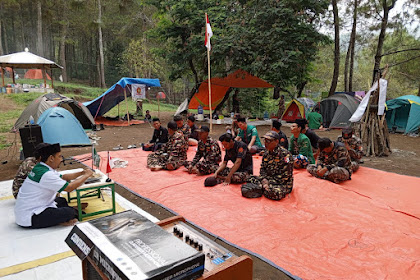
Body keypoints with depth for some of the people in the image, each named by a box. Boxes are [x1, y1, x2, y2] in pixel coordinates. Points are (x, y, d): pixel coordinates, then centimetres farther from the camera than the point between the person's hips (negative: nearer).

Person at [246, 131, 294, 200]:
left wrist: (269, 182, -21)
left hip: (284, 183, -7)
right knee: (251, 179, -3)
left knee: (275, 193, -36)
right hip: (268, 179, 7)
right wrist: (264, 180, -11)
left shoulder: (285, 154, -18)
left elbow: (284, 176, -21)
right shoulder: (266, 154, 5)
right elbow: (262, 169, 10)